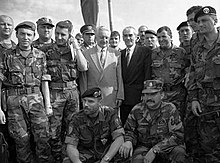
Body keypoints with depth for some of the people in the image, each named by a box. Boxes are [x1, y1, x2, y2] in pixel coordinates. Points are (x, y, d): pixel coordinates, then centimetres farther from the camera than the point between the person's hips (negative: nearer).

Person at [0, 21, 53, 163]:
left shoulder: (40, 55, 6)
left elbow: (44, 82, 6)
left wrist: (48, 104, 3)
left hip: (36, 100, 1)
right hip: (15, 102, 0)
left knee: (43, 138, -1)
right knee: (21, 140, 6)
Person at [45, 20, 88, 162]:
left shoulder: (74, 50, 9)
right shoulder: (47, 50, 2)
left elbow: (84, 67, -4)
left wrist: (76, 48, -5)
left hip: (72, 91, 2)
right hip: (54, 92, -2)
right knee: (54, 128, 1)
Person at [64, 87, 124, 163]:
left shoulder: (110, 113, -10)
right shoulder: (77, 119, -7)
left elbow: (119, 138, -16)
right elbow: (71, 146, -11)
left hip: (107, 153, 1)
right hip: (86, 154, -1)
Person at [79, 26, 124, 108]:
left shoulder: (116, 54, 7)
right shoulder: (86, 54, 4)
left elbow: (120, 77, 6)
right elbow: (83, 79, 4)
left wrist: (120, 96, 0)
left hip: (111, 97, 1)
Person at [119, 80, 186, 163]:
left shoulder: (170, 109, -8)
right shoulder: (137, 110, -1)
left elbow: (177, 135, -15)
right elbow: (129, 131, 10)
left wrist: (155, 150, -25)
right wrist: (128, 141, -16)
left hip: (167, 147, 0)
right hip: (144, 146, 0)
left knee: (179, 152, -31)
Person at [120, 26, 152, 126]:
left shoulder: (145, 52, -1)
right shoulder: (120, 53, 12)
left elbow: (148, 73, -7)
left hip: (138, 96, -4)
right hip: (123, 97, 4)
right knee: (124, 124, 8)